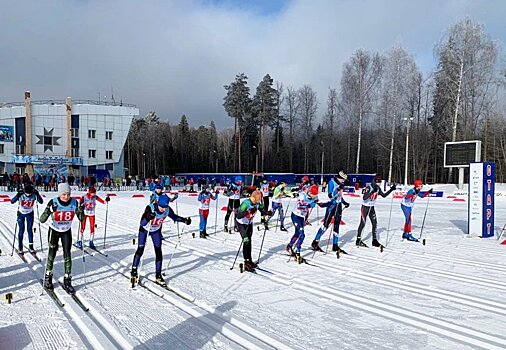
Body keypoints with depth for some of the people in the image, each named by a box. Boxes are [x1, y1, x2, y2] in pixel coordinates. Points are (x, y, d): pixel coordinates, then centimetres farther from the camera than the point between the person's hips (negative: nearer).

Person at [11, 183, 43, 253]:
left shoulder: (34, 194, -21)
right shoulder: (21, 194, -25)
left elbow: (41, 202, -29)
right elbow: (12, 201, -32)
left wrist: (37, 194, -41)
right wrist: (18, 195, -47)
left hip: (30, 214, 1)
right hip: (21, 213, -1)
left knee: (30, 230, 3)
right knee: (21, 230, 0)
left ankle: (31, 246, 14)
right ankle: (20, 247, 14)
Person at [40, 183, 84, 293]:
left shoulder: (74, 202, -18)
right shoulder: (53, 202, -24)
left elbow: (81, 219, -12)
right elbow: (42, 220, -26)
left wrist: (81, 211, -32)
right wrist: (48, 211, -44)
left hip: (67, 231, 1)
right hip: (54, 230, -1)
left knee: (67, 254, -4)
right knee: (52, 254, 9)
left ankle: (67, 280, 7)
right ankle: (48, 277, 32)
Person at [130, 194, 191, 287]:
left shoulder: (167, 210, -26)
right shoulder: (150, 208, -38)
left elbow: (175, 217, -7)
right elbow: (142, 223, -46)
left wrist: (184, 220, -22)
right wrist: (148, 218, -67)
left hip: (156, 230, 3)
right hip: (144, 229, -3)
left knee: (158, 251, -3)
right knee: (140, 249, 1)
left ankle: (158, 275, 6)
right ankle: (134, 269, 27)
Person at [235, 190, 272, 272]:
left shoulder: (258, 204, -13)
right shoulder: (245, 203, -32)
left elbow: (262, 211, 1)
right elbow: (238, 216, -40)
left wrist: (268, 213, -21)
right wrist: (249, 211, -50)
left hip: (249, 223, 7)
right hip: (241, 223, -6)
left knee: (249, 241, 13)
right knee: (246, 241, -14)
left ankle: (249, 260, 26)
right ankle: (247, 263, -9)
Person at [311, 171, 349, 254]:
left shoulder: (341, 184, 12)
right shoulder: (332, 182, -10)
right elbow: (330, 195, -18)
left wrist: (345, 202, 12)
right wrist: (338, 189, -26)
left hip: (339, 206, 8)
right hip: (332, 204, -7)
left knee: (337, 225, 8)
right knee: (326, 224, -9)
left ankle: (335, 245, 15)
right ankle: (315, 242, -2)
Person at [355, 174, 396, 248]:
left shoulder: (378, 188, 2)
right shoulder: (368, 187, -20)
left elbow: (384, 195, 15)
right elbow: (364, 198, -29)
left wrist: (391, 190, 8)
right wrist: (372, 191, -37)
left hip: (372, 207, 7)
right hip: (365, 207, -7)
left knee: (375, 223, 4)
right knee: (363, 223, -5)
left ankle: (374, 240, 13)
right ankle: (358, 240, 3)